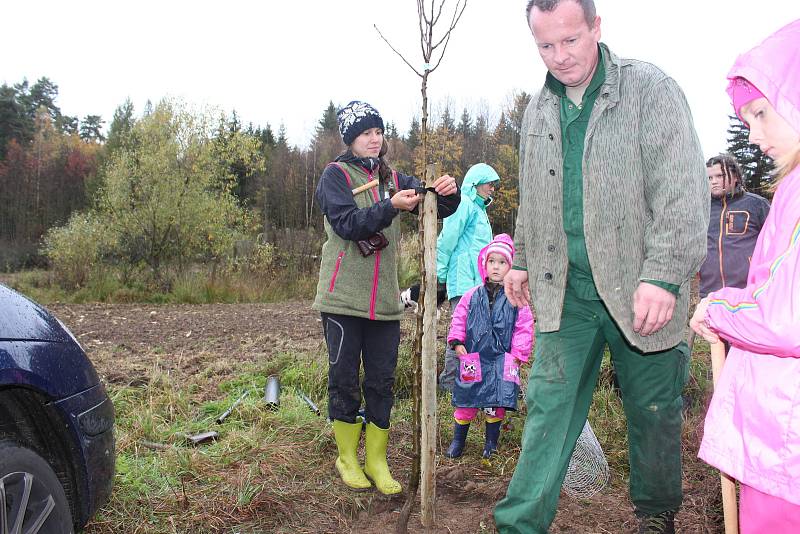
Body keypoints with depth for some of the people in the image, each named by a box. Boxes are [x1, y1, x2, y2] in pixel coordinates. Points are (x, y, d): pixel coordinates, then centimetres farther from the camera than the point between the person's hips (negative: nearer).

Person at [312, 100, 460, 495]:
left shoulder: (393, 179, 12)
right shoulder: (336, 175, -1)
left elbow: (437, 208, 6)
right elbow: (348, 224, -16)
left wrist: (449, 192, -16)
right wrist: (391, 206, -28)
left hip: (385, 300, 4)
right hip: (343, 298, -4)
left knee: (381, 381, 8)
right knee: (344, 379, 5)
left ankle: (377, 461, 20)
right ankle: (347, 458, 22)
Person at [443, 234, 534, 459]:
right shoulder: (472, 295, 4)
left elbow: (524, 327, 0)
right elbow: (459, 320, 10)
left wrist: (518, 353, -4)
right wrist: (457, 342, -1)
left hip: (502, 360, -1)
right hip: (472, 359, 1)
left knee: (496, 402, 4)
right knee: (465, 401, 6)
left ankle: (491, 443, 24)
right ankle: (458, 441, 22)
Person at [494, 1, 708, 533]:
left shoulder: (652, 90, -5)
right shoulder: (539, 111, 12)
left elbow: (684, 191, -13)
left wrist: (664, 274, -21)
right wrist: (522, 260, 22)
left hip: (639, 291, -3)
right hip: (564, 291, 4)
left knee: (654, 410, 11)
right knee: (549, 405, 2)